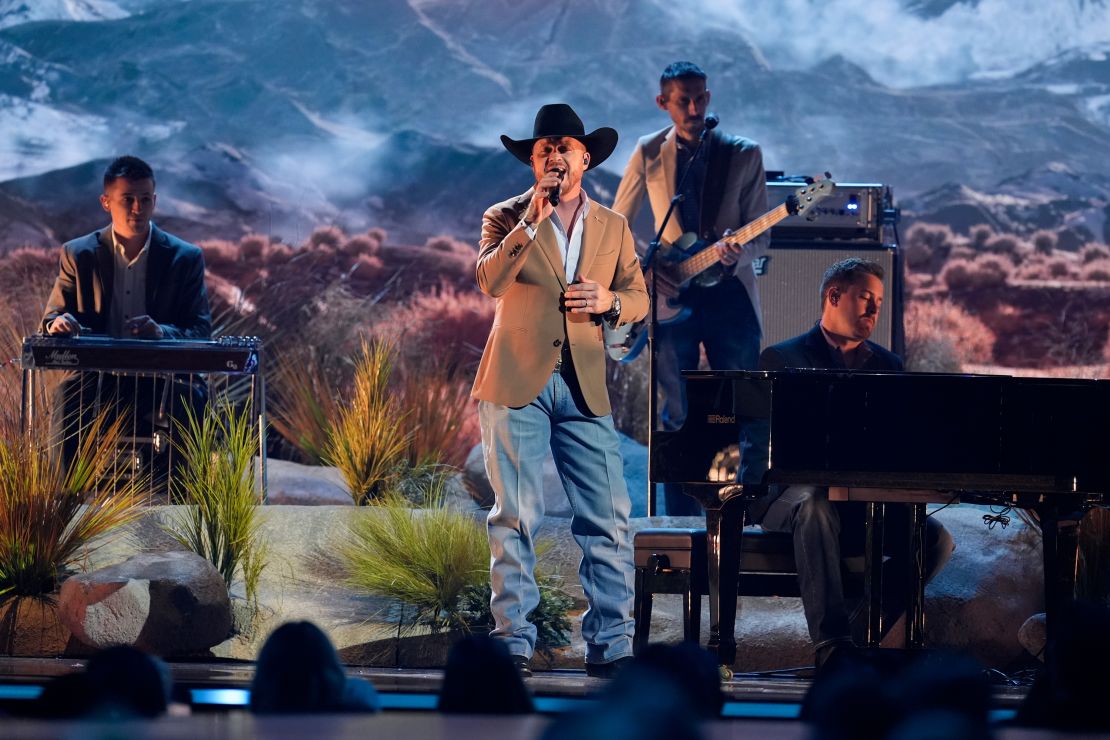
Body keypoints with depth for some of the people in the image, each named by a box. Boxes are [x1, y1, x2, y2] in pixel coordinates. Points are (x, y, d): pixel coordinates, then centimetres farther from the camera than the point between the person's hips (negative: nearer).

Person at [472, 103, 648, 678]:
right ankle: (513, 642, 1)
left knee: (608, 520, -3)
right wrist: (532, 220, -19)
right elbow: (489, 281, -12)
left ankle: (610, 646, 2)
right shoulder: (505, 219, 5)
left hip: (584, 388, 2)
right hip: (516, 385, -2)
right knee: (515, 518, -4)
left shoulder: (613, 227, 14)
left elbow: (639, 298, 16)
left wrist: (609, 301, -6)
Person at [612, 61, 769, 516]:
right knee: (677, 416, 1)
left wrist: (738, 254, -21)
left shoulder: (743, 155, 2)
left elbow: (760, 238, 0)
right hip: (673, 298, 1)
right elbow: (617, 225, 15)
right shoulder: (650, 153, 4)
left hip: (729, 294, 0)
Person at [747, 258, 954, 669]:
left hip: (865, 504, 4)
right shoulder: (782, 358, 6)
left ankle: (861, 633, -21)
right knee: (816, 506, -40)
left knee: (937, 539, -22)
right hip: (790, 493, -4)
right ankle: (832, 643, -45)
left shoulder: (887, 366, 19)